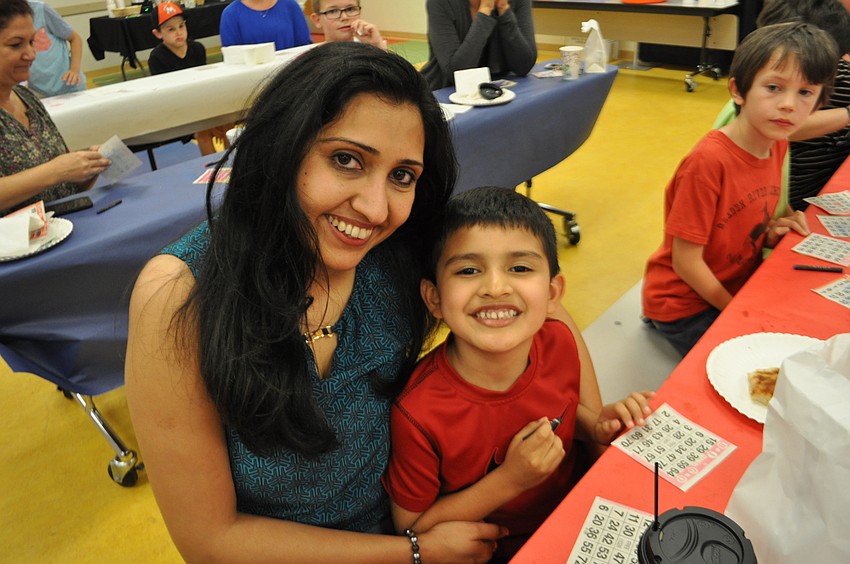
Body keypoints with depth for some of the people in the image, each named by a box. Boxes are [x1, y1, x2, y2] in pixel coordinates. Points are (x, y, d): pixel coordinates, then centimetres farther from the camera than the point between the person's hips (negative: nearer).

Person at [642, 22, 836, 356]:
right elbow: (685, 261, -23)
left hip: (737, 288, 7)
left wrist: (770, 234, -7)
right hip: (685, 305, -7)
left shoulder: (778, 146, -3)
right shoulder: (709, 161, -27)